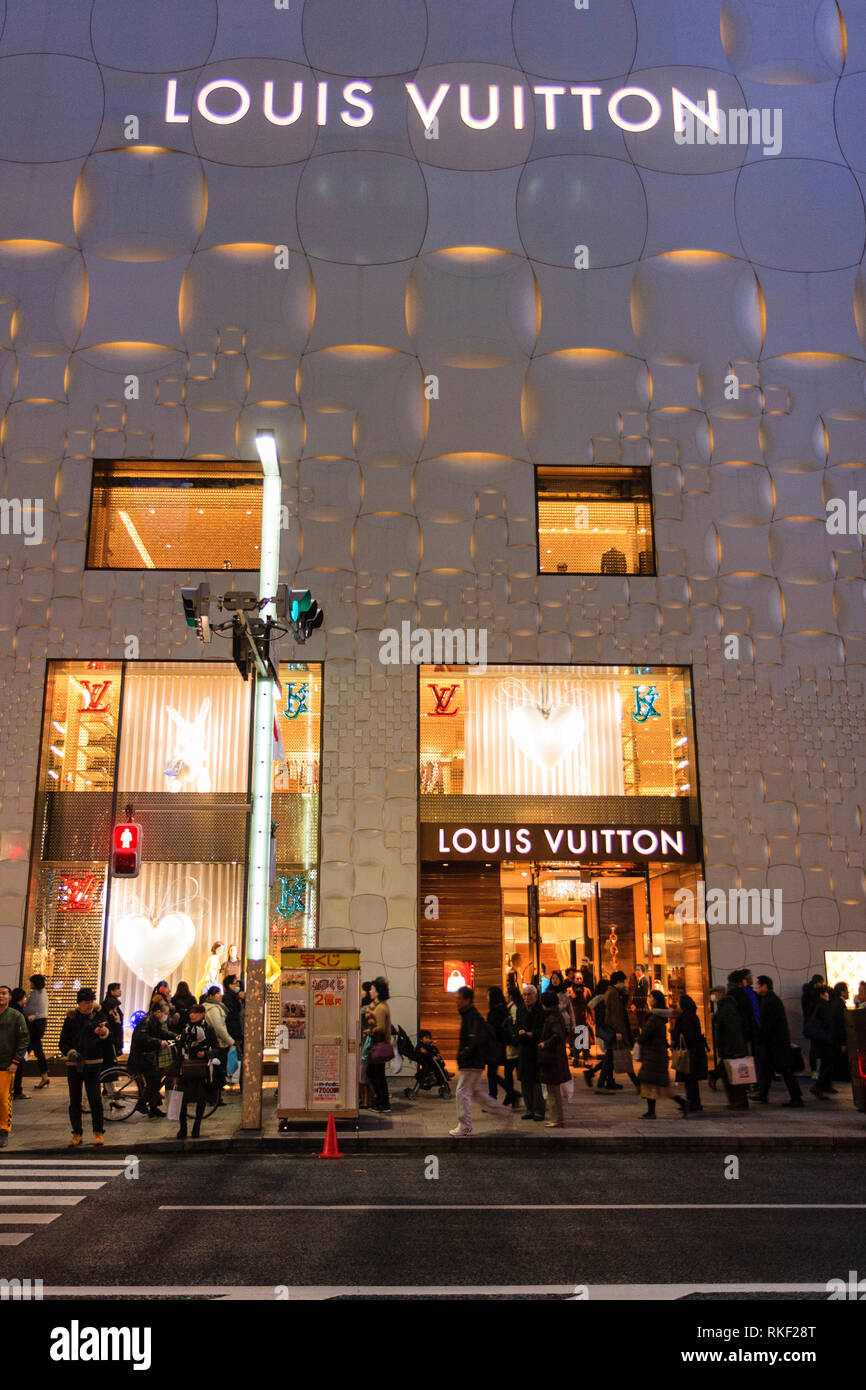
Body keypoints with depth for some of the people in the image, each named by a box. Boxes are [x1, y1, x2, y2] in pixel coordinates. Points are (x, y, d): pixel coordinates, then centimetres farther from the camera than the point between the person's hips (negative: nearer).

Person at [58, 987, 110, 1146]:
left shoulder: (98, 1015, 0)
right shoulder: (71, 1018, 2)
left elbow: (105, 1030, -19)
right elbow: (62, 1042, 2)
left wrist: (103, 1031, -44)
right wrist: (71, 1053, -18)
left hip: (93, 1063, -2)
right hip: (74, 1065, 2)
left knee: (95, 1100, -5)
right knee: (74, 1102, 6)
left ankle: (98, 1132, 8)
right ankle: (77, 1134, 19)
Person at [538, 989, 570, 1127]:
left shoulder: (552, 1019, -21)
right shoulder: (558, 1015, 7)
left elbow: (558, 1035, -35)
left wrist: (545, 1044, -22)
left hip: (551, 1059, -10)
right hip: (557, 1057, 10)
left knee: (552, 1091, -1)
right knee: (555, 1090, 18)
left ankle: (556, 1120, 4)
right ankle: (557, 1118, 26)